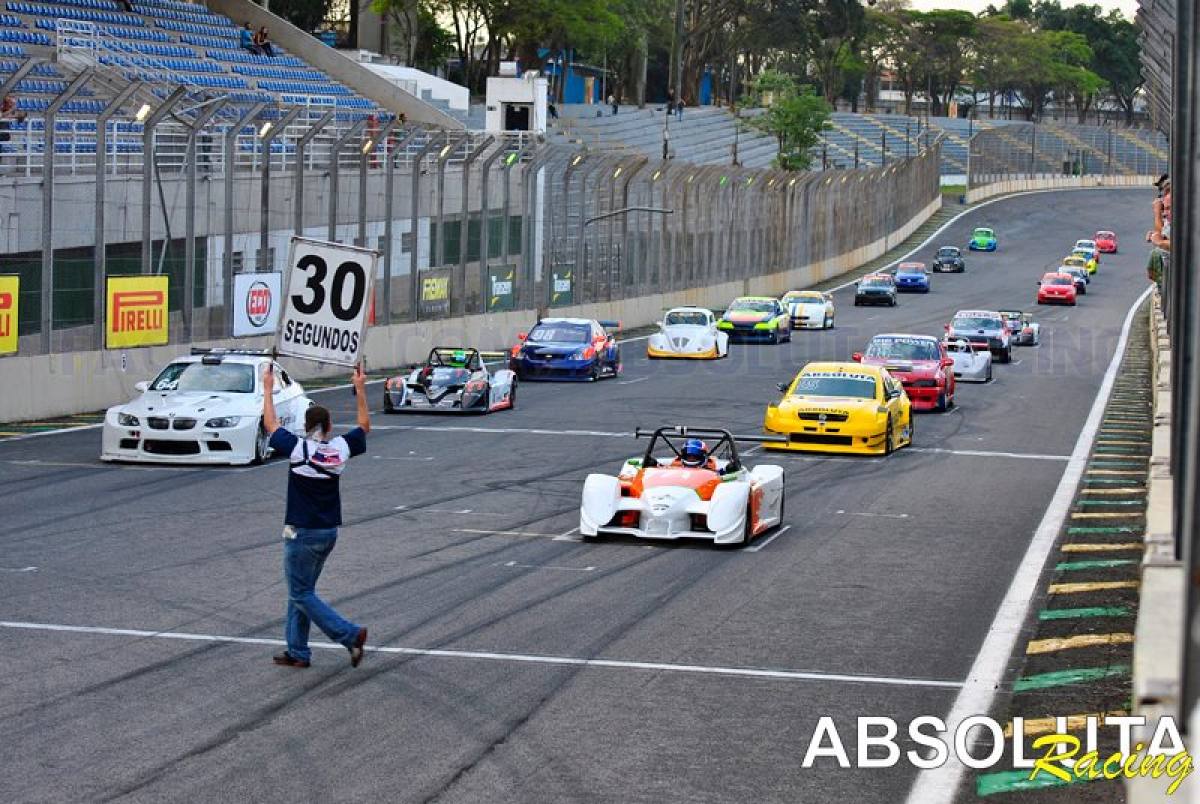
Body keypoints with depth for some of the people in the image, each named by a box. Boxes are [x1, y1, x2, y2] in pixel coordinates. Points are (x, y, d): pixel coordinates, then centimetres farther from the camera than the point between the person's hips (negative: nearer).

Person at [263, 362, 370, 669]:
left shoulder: (298, 448, -15)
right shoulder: (340, 448, -3)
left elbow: (270, 424, -1)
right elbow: (364, 425, 15)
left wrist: (268, 387, 10)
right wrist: (360, 389, 22)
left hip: (301, 532, -6)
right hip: (329, 531, 6)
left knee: (301, 594, 1)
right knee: (301, 590, 16)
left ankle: (351, 635, -10)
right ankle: (297, 652, 18)